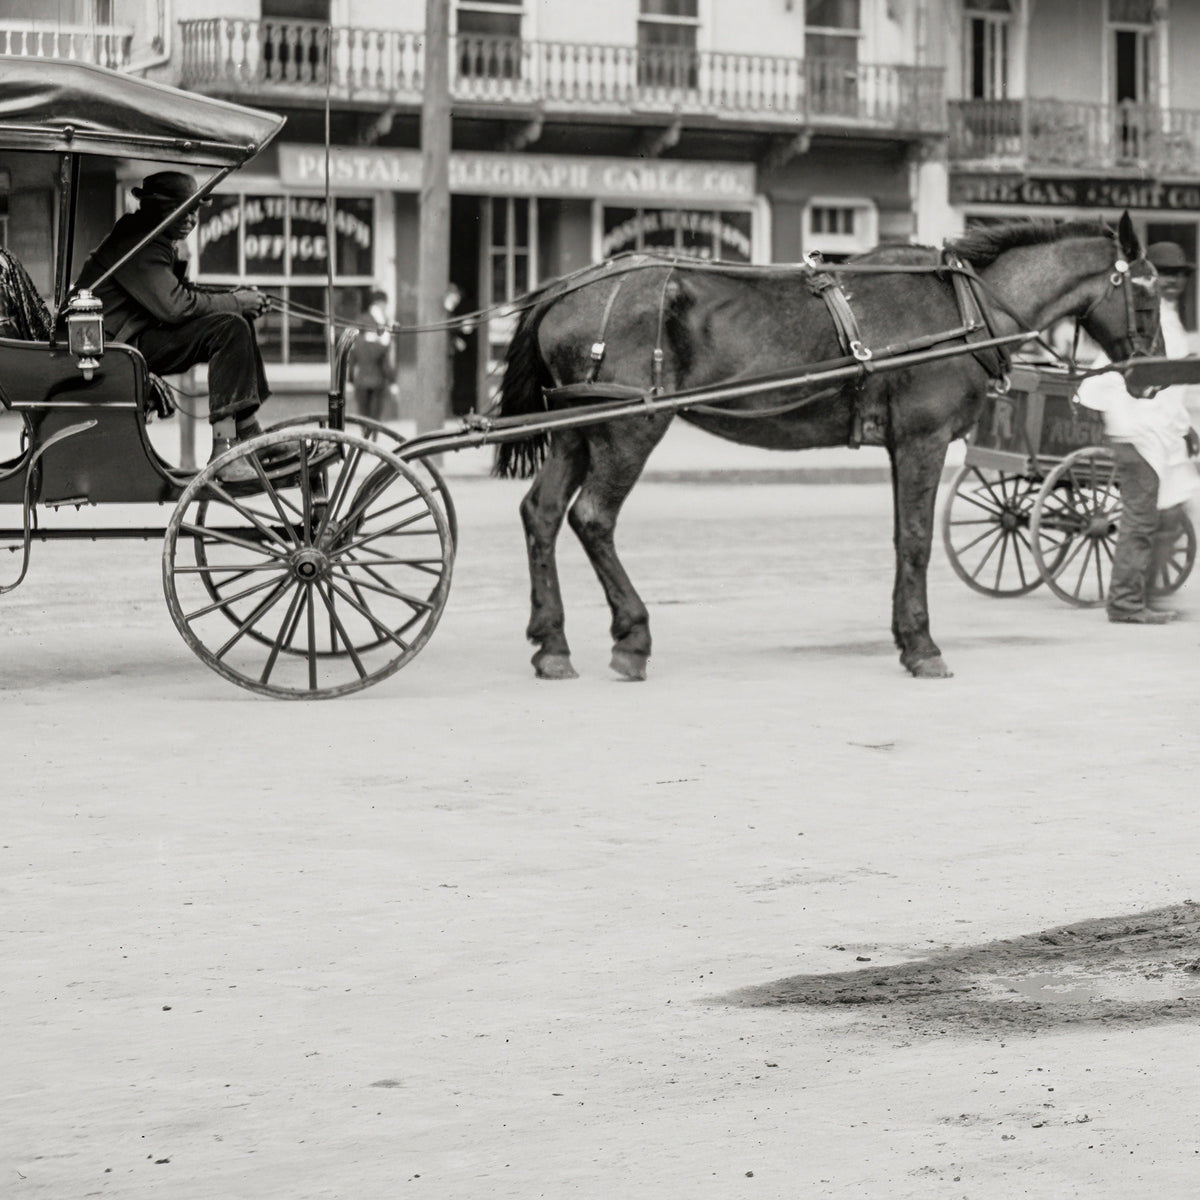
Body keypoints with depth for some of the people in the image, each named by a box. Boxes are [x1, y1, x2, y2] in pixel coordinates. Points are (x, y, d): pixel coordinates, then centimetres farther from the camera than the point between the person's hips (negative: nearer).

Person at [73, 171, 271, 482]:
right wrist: (234, 302, -15)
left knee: (238, 319, 15)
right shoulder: (137, 244, -17)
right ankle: (223, 451, -29)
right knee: (229, 327, -23)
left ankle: (250, 434, 13)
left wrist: (230, 295, 4)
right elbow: (174, 306, -26)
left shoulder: (159, 243, 17)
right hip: (117, 346, -11)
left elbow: (179, 293, 22)